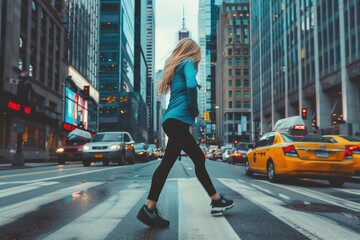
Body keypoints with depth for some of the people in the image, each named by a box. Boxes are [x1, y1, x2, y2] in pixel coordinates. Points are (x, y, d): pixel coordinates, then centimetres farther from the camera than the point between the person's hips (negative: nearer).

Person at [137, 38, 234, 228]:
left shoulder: (175, 66, 26)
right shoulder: (188, 62, -1)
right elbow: (191, 85, -20)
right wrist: (195, 109, -8)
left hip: (173, 120, 10)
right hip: (178, 120, -10)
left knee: (198, 159, 11)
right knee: (167, 163, -9)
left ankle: (216, 200, 17)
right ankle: (149, 209, -7)